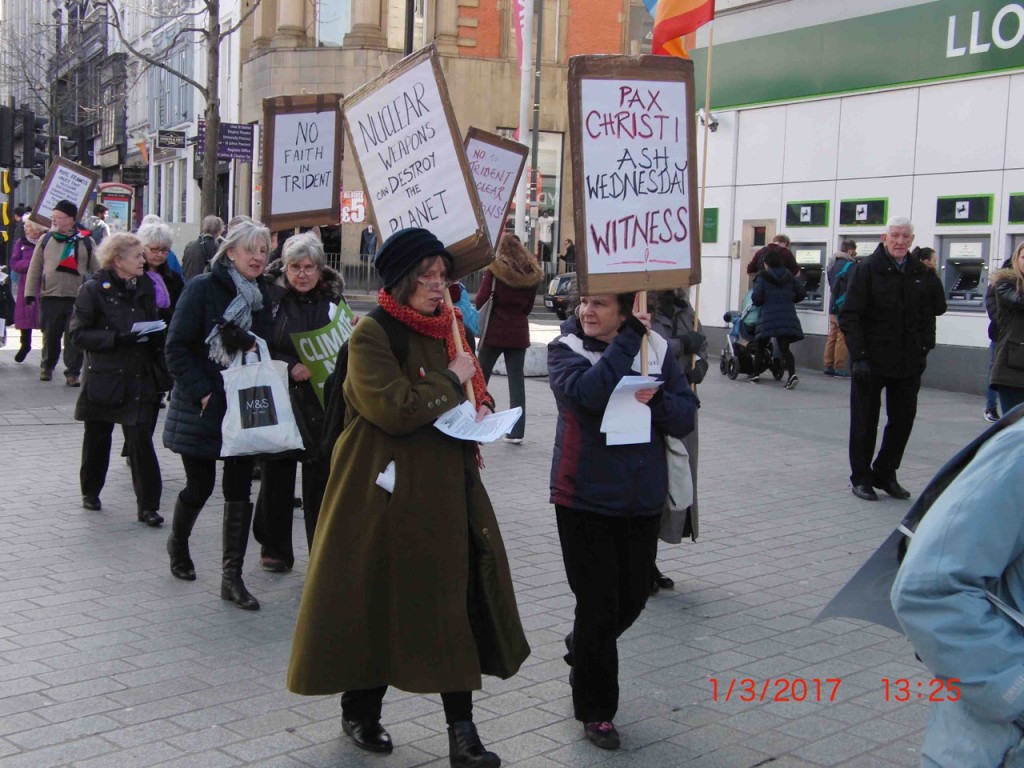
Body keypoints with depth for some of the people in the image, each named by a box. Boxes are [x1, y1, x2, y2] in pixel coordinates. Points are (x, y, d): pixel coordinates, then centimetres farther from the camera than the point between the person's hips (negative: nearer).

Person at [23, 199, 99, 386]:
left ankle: (73, 373, 8)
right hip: (50, 297, 1)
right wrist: (30, 293, 2)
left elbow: (96, 269, 8)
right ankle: (47, 367, 31)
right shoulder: (46, 239, 5)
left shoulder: (85, 242, 2)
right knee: (50, 336, 11)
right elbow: (34, 269, 7)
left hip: (77, 298, -1)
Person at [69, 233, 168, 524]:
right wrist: (118, 339, -22)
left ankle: (148, 505, -3)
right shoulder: (94, 290, -7)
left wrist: (154, 335, -2)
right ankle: (90, 492, 34)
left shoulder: (144, 288, 7)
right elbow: (79, 334, -11)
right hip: (104, 377, -2)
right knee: (97, 438, 13)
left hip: (140, 378, 2)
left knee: (141, 440, -7)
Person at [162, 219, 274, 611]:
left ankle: (232, 575, 8)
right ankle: (177, 543, 37)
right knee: (200, 486, 6)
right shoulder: (202, 288, -9)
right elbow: (176, 348, -12)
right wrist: (202, 393, -18)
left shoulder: (262, 295, 8)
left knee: (239, 490, 1)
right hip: (202, 408, -4)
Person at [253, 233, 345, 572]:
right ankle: (275, 549, 23)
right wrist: (290, 368, -17)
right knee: (277, 477, 8)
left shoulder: (333, 300, 6)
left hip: (321, 405, 1)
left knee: (321, 480, 2)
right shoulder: (271, 296, -2)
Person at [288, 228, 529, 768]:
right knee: (379, 600, 6)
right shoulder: (371, 334, -11)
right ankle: (360, 710, 27)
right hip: (388, 489, -6)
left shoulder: (446, 326, 13)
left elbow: (473, 389, 24)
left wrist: (482, 409, 2)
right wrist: (451, 380, -13)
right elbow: (394, 408, -24)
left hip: (447, 485, 7)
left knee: (456, 602, 3)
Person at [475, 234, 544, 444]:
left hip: (494, 331, -3)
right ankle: (516, 431, 1)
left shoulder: (494, 270, -6)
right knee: (517, 380, 4)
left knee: (480, 378, 9)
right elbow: (528, 307, 9)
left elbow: (480, 300, -9)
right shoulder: (532, 273, 6)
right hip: (518, 332, 3)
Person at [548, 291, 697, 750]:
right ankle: (595, 710, 21)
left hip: (642, 498, 4)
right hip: (584, 497, -3)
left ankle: (581, 647, 47)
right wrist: (629, 339, -25)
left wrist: (657, 399, -21)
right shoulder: (565, 349, -8)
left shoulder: (656, 348, 0)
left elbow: (686, 418, -1)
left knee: (633, 597, 16)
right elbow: (586, 392, -29)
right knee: (598, 603, 1)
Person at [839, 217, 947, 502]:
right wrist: (859, 356, -19)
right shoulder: (867, 270, -6)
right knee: (865, 421, 5)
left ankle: (885, 474, 25)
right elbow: (850, 316, -12)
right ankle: (861, 478, 18)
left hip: (908, 362, 4)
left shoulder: (921, 273, 7)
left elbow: (938, 308, 18)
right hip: (871, 361, -4)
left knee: (903, 419, 10)